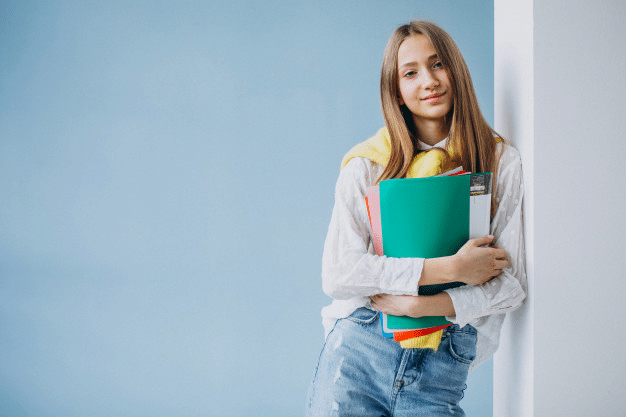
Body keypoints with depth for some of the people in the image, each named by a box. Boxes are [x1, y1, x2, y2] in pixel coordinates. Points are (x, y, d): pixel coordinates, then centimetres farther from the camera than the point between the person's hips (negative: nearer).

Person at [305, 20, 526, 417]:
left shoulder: (503, 162, 1)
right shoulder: (366, 165, 0)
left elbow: (512, 283, -1)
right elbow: (337, 273, -9)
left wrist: (423, 304, -14)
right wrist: (450, 267, -14)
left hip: (442, 367, 0)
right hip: (358, 347, 0)